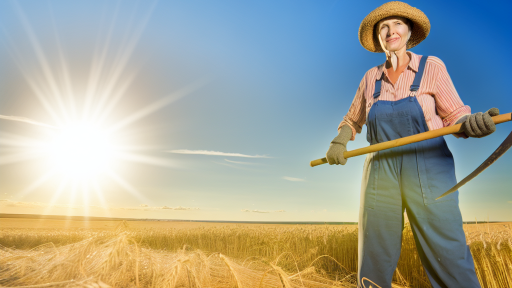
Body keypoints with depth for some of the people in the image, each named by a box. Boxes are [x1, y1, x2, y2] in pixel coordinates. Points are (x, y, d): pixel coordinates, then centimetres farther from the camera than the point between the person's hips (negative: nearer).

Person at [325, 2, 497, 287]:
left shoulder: (432, 67, 2)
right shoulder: (371, 77, 10)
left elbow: (455, 117, 0)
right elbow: (352, 121, 19)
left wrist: (473, 123, -23)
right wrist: (339, 142, -1)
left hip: (428, 170, -2)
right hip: (381, 173, 3)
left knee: (449, 262, -2)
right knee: (374, 261, 8)